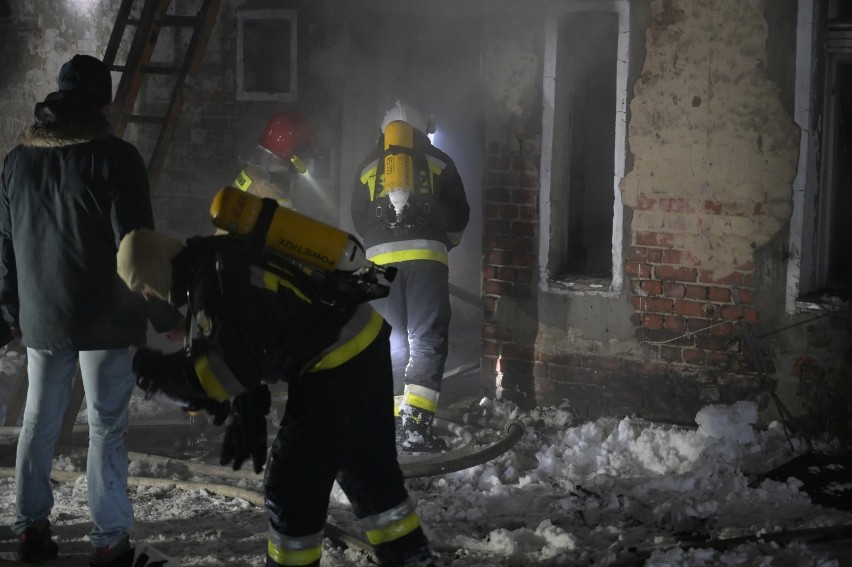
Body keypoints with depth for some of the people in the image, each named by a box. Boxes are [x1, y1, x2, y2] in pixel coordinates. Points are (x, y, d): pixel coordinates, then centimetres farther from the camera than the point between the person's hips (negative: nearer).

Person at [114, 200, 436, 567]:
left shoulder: (215, 280, -20)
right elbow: (249, 352, 16)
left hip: (337, 364, -10)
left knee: (292, 483, 2)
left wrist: (165, 372, -12)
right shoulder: (219, 261, 12)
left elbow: (235, 367, -20)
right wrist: (247, 416, 10)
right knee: (369, 467, 23)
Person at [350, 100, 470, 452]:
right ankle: (415, 424, -13)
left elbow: (359, 221, 21)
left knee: (390, 342, 11)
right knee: (427, 340, -3)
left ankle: (390, 421, 11)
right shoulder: (438, 162, 14)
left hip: (381, 259, 2)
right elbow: (459, 215, 15)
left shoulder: (368, 167, 19)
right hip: (427, 257, -2)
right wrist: (446, 241, 35)